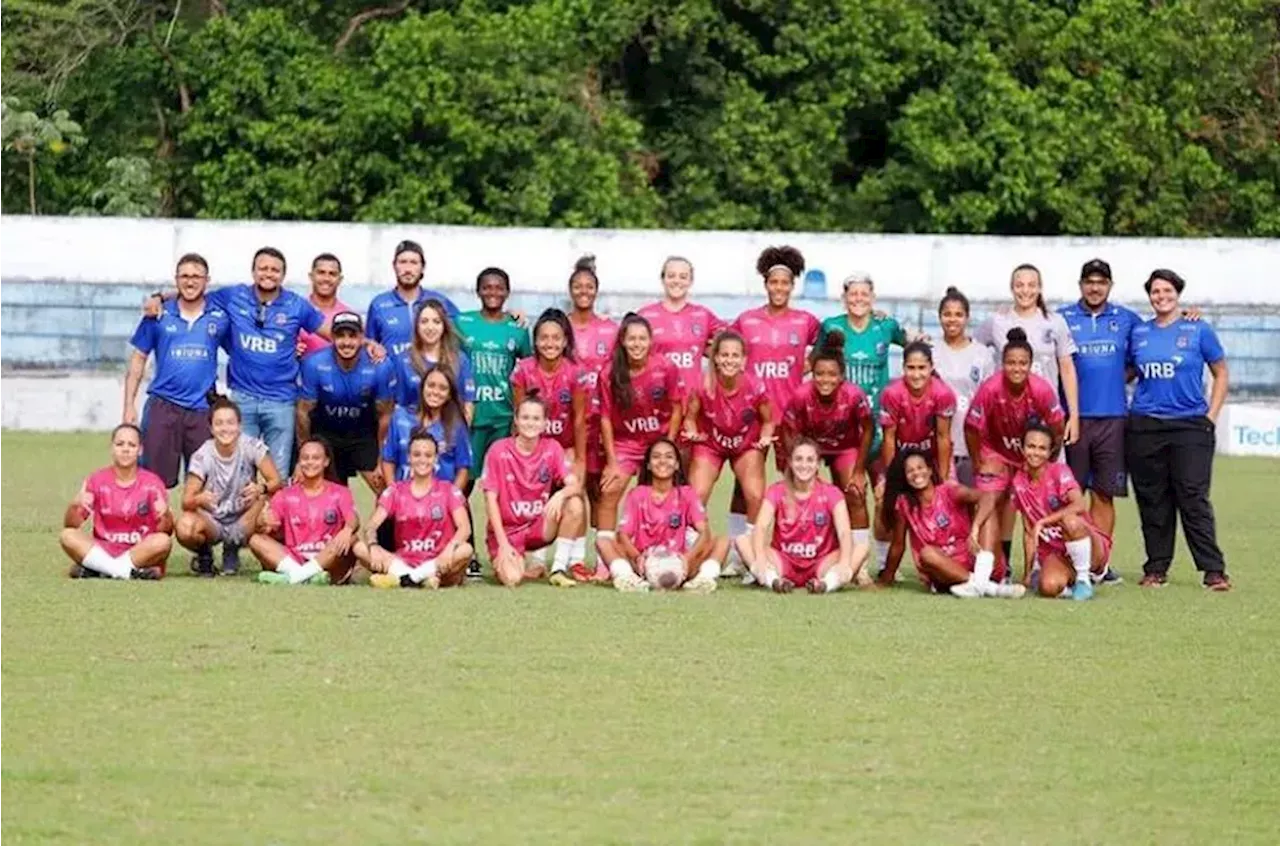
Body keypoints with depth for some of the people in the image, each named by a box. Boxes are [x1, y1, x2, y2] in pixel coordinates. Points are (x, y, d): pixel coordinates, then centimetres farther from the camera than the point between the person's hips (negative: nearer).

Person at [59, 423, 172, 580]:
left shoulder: (151, 482, 0)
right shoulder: (97, 480, 3)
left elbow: (165, 531, -8)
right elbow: (70, 525, -3)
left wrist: (165, 515, -32)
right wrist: (74, 506, -26)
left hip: (140, 552, -1)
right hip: (101, 551, 1)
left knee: (163, 541, -32)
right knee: (67, 536, -25)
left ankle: (93, 569, -26)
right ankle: (129, 572, -28)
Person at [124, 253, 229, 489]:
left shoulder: (220, 318, 3)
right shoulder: (158, 315, 4)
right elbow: (138, 360, 8)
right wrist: (129, 405, 2)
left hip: (202, 409, 0)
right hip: (162, 407, 0)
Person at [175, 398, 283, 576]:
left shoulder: (251, 446, -12)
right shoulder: (202, 456, -13)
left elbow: (276, 481, -17)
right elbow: (186, 501, -18)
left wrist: (261, 489, -40)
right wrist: (198, 500, -43)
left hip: (243, 522, 2)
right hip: (212, 521, -2)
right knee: (185, 526, -34)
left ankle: (232, 550, -2)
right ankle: (204, 554, 5)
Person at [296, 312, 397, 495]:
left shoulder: (381, 366, -24)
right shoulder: (314, 364, -25)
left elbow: (384, 416, -10)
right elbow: (304, 412, -12)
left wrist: (382, 461, -6)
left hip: (364, 433, 0)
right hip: (325, 433, 0)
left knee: (382, 486, -11)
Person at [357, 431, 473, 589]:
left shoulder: (448, 490, 4)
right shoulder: (396, 491, 8)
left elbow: (465, 527, -9)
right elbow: (371, 526, -3)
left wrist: (450, 548, -32)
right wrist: (373, 546, -27)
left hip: (437, 564, -2)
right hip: (403, 562, 2)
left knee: (465, 550, -33)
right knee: (360, 548, -22)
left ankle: (402, 578, -35)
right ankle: (421, 578, -36)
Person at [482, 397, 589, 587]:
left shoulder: (552, 448, -2)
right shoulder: (499, 451, -10)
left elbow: (575, 485, -11)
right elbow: (491, 499, -10)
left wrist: (560, 494, -36)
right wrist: (503, 544, -16)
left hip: (540, 527, 3)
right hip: (508, 530, -3)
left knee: (575, 505, -25)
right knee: (511, 578, -29)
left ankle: (559, 569, -15)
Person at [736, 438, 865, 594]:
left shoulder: (831, 493, -1)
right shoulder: (777, 492, 1)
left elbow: (844, 532, -16)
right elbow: (761, 527, -16)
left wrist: (845, 563, -37)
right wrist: (760, 558, -38)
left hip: (820, 566, -1)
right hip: (784, 562, 1)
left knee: (861, 548, -26)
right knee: (743, 541, -23)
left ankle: (827, 582, -50)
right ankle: (773, 579, -46)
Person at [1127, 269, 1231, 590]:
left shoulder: (1198, 331, 3)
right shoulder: (1138, 333, 10)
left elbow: (1221, 375, 8)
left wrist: (1211, 416, 1)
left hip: (1190, 426, -3)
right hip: (1144, 427, 3)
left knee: (1194, 499, -9)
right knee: (1152, 500, 5)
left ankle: (1213, 570, -7)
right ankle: (1156, 568, 13)